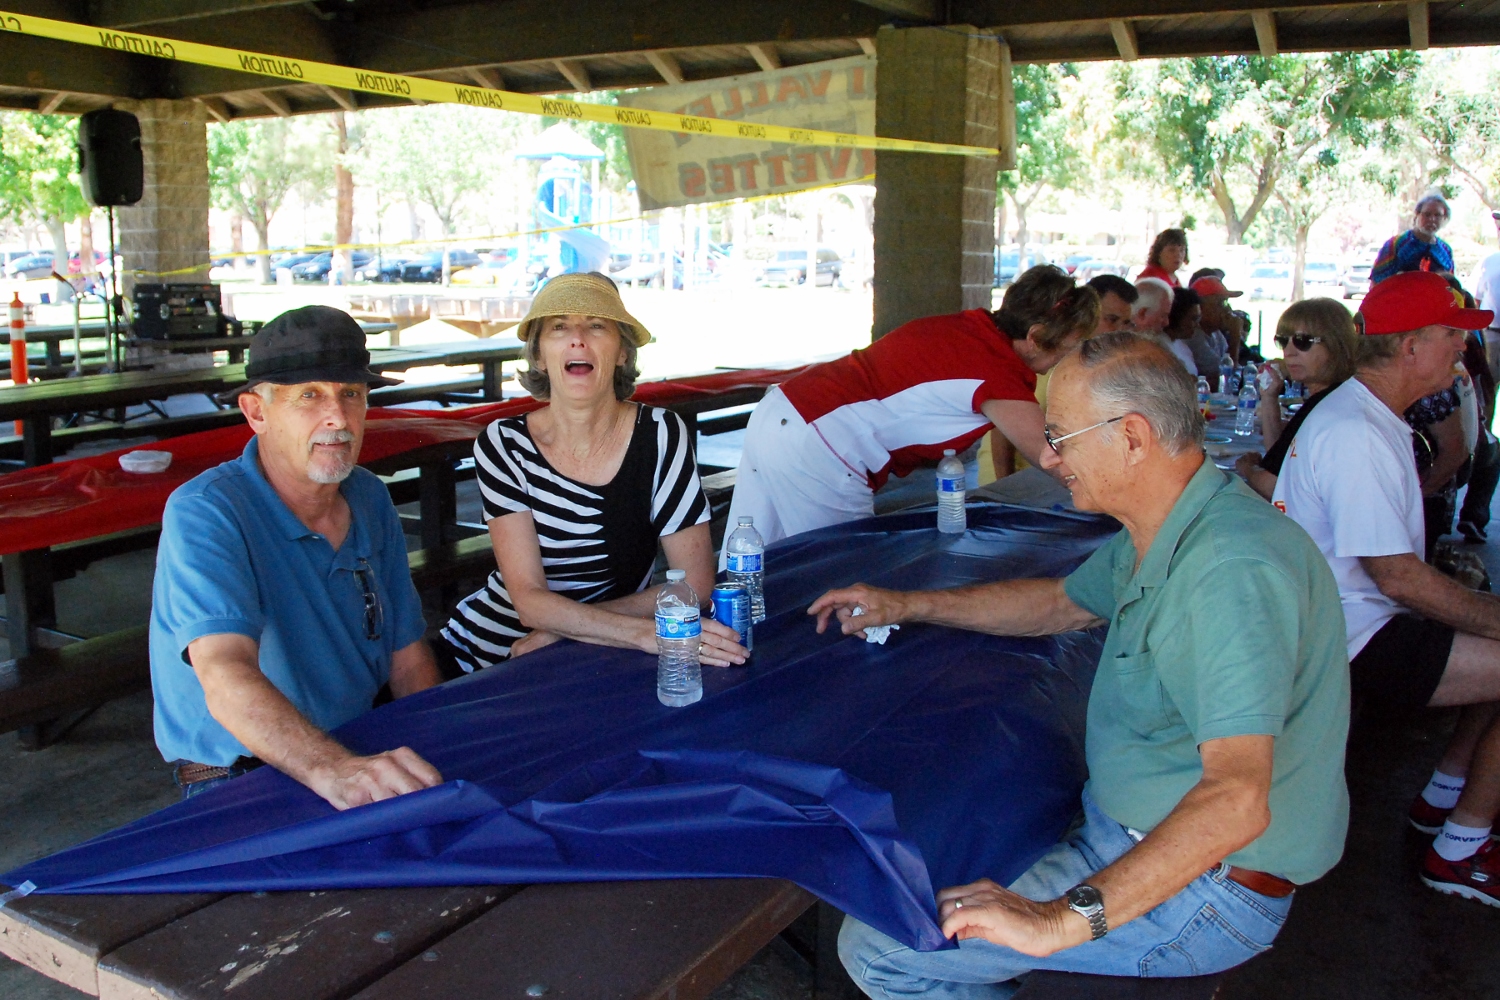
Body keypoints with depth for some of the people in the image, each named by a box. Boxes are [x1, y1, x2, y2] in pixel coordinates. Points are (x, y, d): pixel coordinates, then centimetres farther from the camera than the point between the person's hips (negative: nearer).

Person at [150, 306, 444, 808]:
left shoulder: (371, 499, 5)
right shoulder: (203, 513, -18)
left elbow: (408, 656, 8)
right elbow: (226, 678, -33)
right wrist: (334, 770, -50)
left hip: (359, 755, 6)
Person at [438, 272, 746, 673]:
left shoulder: (661, 435, -10)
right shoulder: (503, 445, -9)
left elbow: (696, 585, -10)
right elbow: (530, 602, -16)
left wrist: (564, 626, -13)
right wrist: (646, 633, -30)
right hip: (481, 656, 0)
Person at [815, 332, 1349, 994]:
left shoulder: (1233, 567, -29)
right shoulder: (1159, 534, 4)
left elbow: (1237, 800, -37)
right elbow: (1061, 603, 23)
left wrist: (1062, 921, -38)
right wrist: (906, 606, 21)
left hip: (1203, 883, -10)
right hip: (1128, 829, 10)